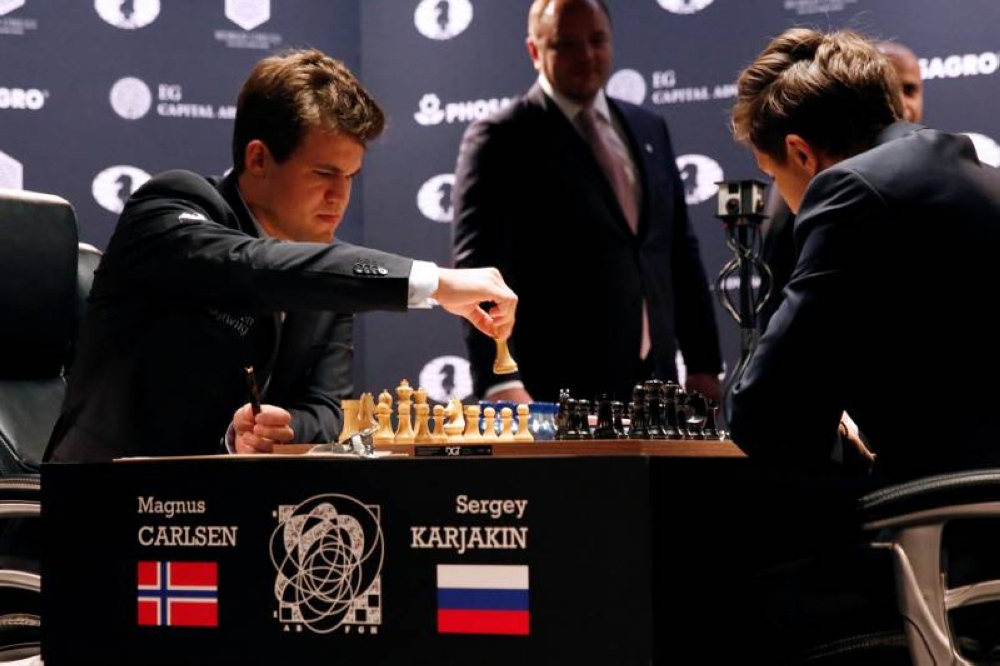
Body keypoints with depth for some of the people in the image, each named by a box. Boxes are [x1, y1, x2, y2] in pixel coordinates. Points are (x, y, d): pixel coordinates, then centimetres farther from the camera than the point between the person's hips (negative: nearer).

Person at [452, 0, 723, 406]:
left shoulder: (649, 129, 15)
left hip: (654, 384, 6)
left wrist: (704, 364, 13)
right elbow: (479, 270, -13)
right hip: (555, 395, -6)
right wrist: (499, 383, -25)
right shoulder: (500, 140, -5)